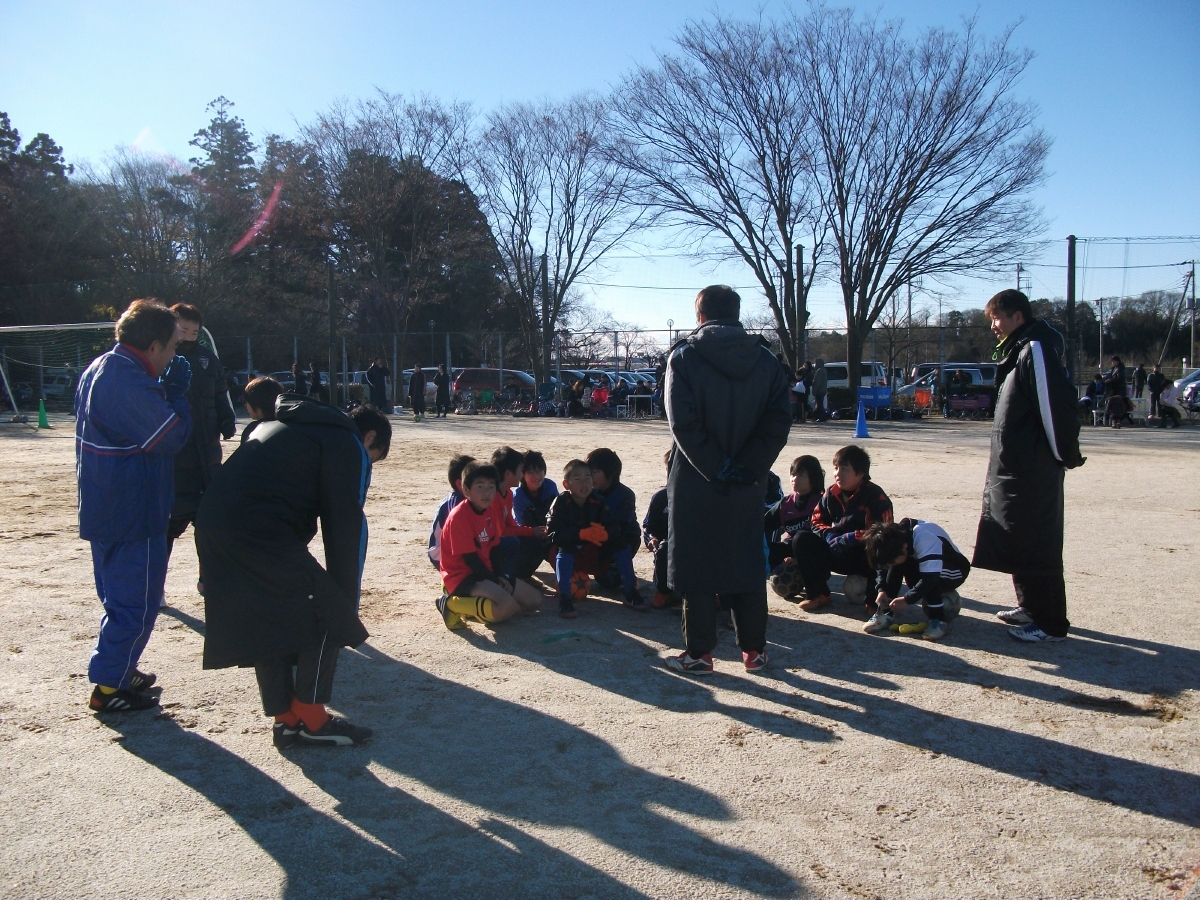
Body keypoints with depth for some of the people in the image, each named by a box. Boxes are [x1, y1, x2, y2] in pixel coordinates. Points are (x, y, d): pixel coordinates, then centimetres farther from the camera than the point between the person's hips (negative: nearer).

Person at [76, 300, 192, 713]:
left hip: (103, 508, 10)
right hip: (132, 513, -10)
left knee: (121, 597, 22)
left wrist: (165, 390, 3)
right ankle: (109, 687, 9)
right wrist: (176, 390, -10)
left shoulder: (99, 370, 9)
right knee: (136, 603, 1)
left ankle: (118, 670, 34)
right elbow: (173, 436, -21)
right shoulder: (129, 382, -24)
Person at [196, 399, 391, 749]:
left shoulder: (282, 427, 30)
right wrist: (347, 603, 5)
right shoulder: (349, 445, 4)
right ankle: (311, 721, 8)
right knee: (326, 615, 3)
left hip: (211, 524, 9)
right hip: (259, 533, -9)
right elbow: (346, 529, 0)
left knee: (265, 623, 19)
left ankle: (285, 719, 24)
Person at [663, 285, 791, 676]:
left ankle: (699, 653, 10)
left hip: (696, 481, -3)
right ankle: (754, 650, 19)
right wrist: (747, 467, -8)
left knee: (696, 565, 5)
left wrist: (713, 469, -12)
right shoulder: (765, 358, 5)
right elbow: (780, 420, -4)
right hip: (749, 483, 4)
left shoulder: (685, 356, -6)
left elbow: (682, 422, -16)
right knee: (748, 563, 13)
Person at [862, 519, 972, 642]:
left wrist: (907, 599, -37)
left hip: (954, 572, -7)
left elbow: (931, 577, -40)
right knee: (897, 565, -21)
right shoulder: (895, 536, -17)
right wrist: (881, 590, -20)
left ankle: (938, 620, -26)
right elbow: (882, 566, -5)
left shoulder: (925, 540, -38)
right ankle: (886, 612, -15)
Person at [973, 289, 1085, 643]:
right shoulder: (1017, 351, 16)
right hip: (1013, 468, 10)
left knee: (1036, 546, -4)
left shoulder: (1036, 350, -16)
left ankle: (1050, 623, 4)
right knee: (1016, 540, 18)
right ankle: (1030, 607, 30)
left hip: (1033, 471, -10)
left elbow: (1057, 404, -22)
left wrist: (1066, 455, -15)